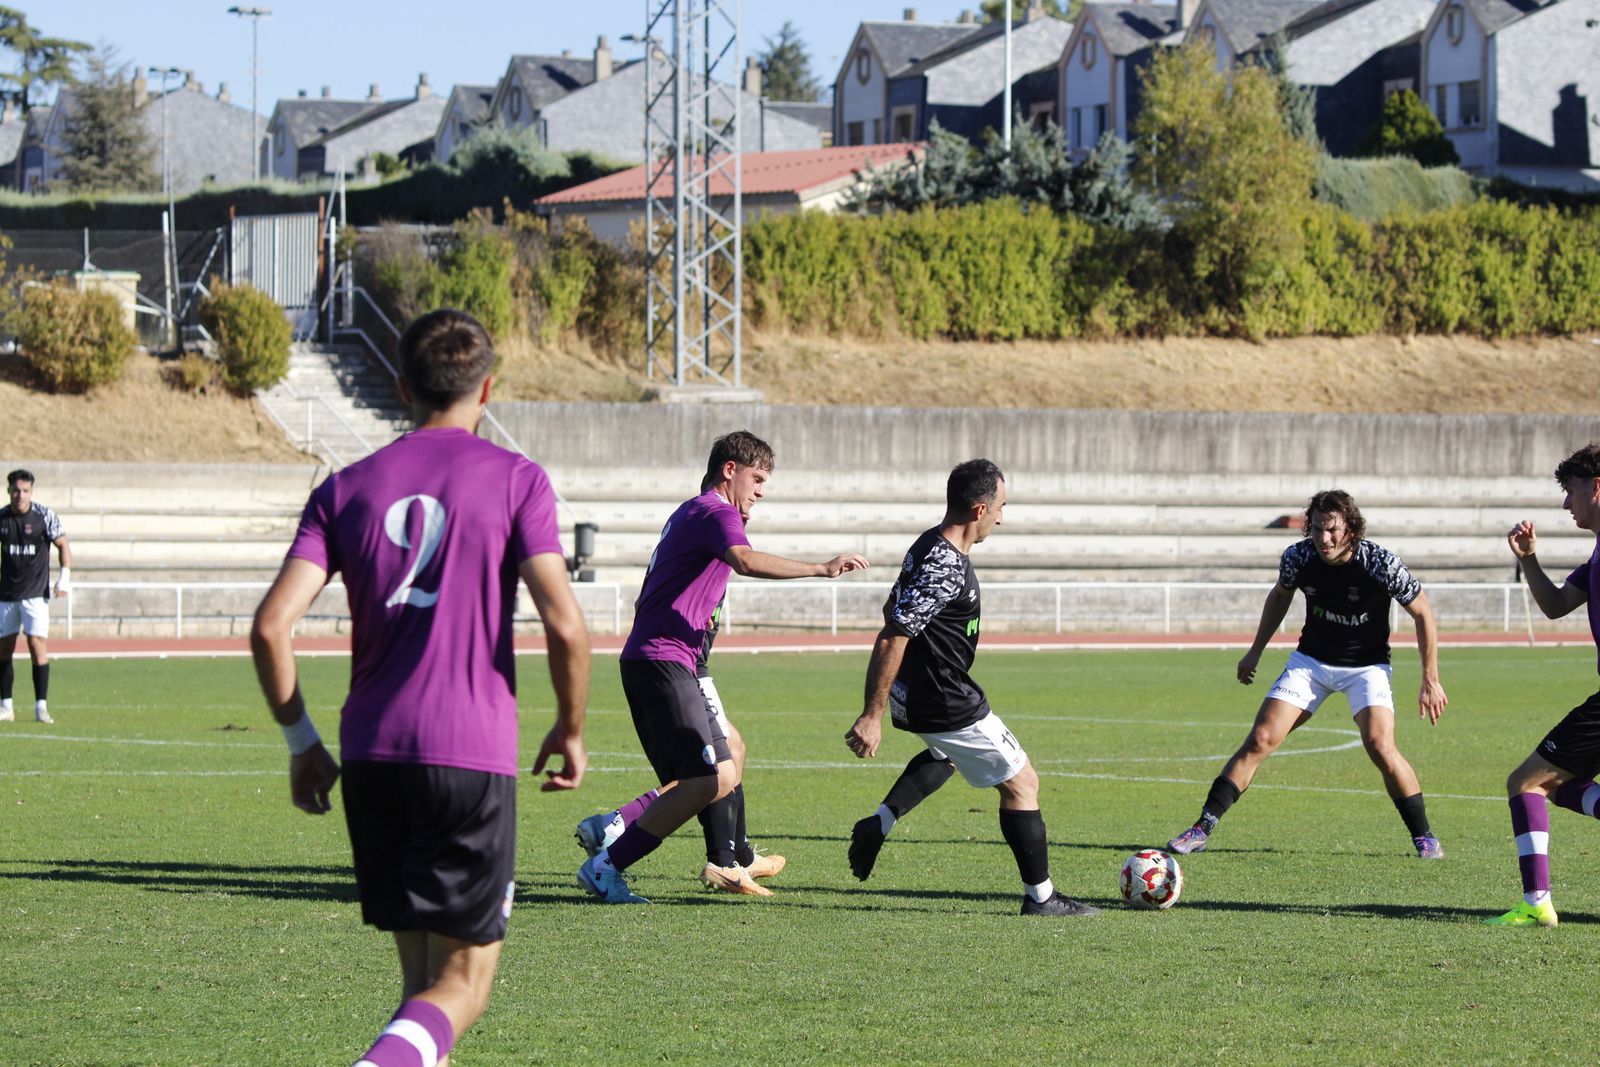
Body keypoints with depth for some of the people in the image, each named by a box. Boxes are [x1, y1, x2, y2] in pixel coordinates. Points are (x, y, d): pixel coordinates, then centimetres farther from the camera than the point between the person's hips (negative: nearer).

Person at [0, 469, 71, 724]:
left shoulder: (44, 516, -6)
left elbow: (63, 545, 1)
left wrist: (65, 577, -10)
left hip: (36, 593, -3)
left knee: (38, 644, -12)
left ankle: (41, 706, -8)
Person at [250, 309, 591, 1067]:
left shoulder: (348, 487, 8)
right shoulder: (516, 480, 0)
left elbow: (271, 627, -1)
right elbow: (565, 625, -10)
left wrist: (301, 741, 11)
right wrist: (570, 730, 6)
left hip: (370, 752, 4)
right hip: (471, 752, -4)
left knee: (420, 973, 16)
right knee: (461, 987, 0)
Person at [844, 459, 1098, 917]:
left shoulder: (929, 545, 4)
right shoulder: (945, 570, -27)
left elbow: (892, 610, 19)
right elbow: (890, 640, -28)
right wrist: (871, 716, -26)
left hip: (913, 692, 10)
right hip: (944, 703, -10)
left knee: (946, 753, 38)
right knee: (1021, 783, 2)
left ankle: (878, 824, 23)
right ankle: (1040, 896, 8)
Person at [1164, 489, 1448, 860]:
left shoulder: (1381, 563, -24)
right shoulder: (1298, 557, -14)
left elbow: (1423, 614, -10)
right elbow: (1280, 595, 11)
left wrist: (1431, 681, -9)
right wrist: (1256, 651, 14)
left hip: (1366, 665, -3)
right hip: (1311, 660, 3)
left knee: (1380, 745, -24)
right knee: (1260, 740, -9)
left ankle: (1424, 837, -6)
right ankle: (1202, 829, -3)